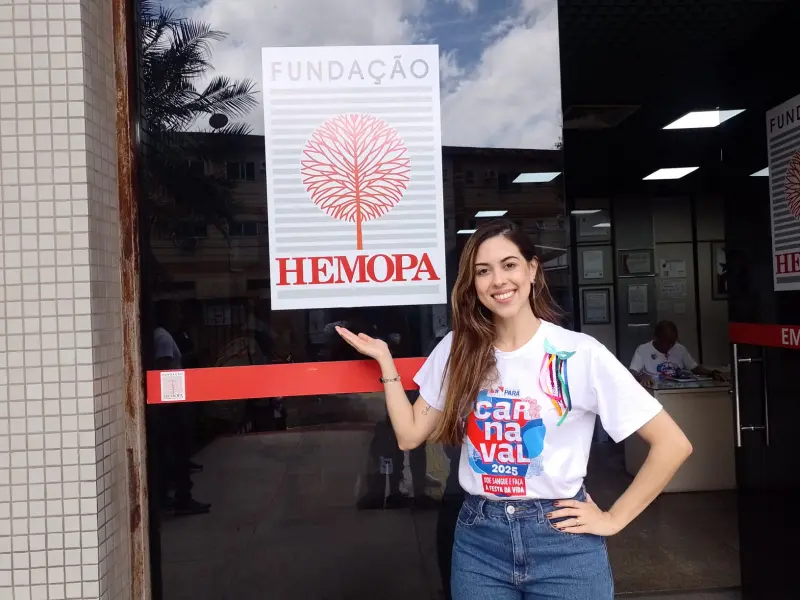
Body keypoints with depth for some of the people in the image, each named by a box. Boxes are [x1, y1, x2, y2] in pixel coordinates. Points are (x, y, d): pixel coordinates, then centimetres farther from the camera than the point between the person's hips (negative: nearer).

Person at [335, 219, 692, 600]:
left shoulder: (579, 353, -11)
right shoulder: (457, 351, 2)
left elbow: (673, 444, -9)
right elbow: (410, 435, 3)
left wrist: (613, 519, -8)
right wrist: (385, 359, 1)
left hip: (561, 539, -2)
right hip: (478, 537, 3)